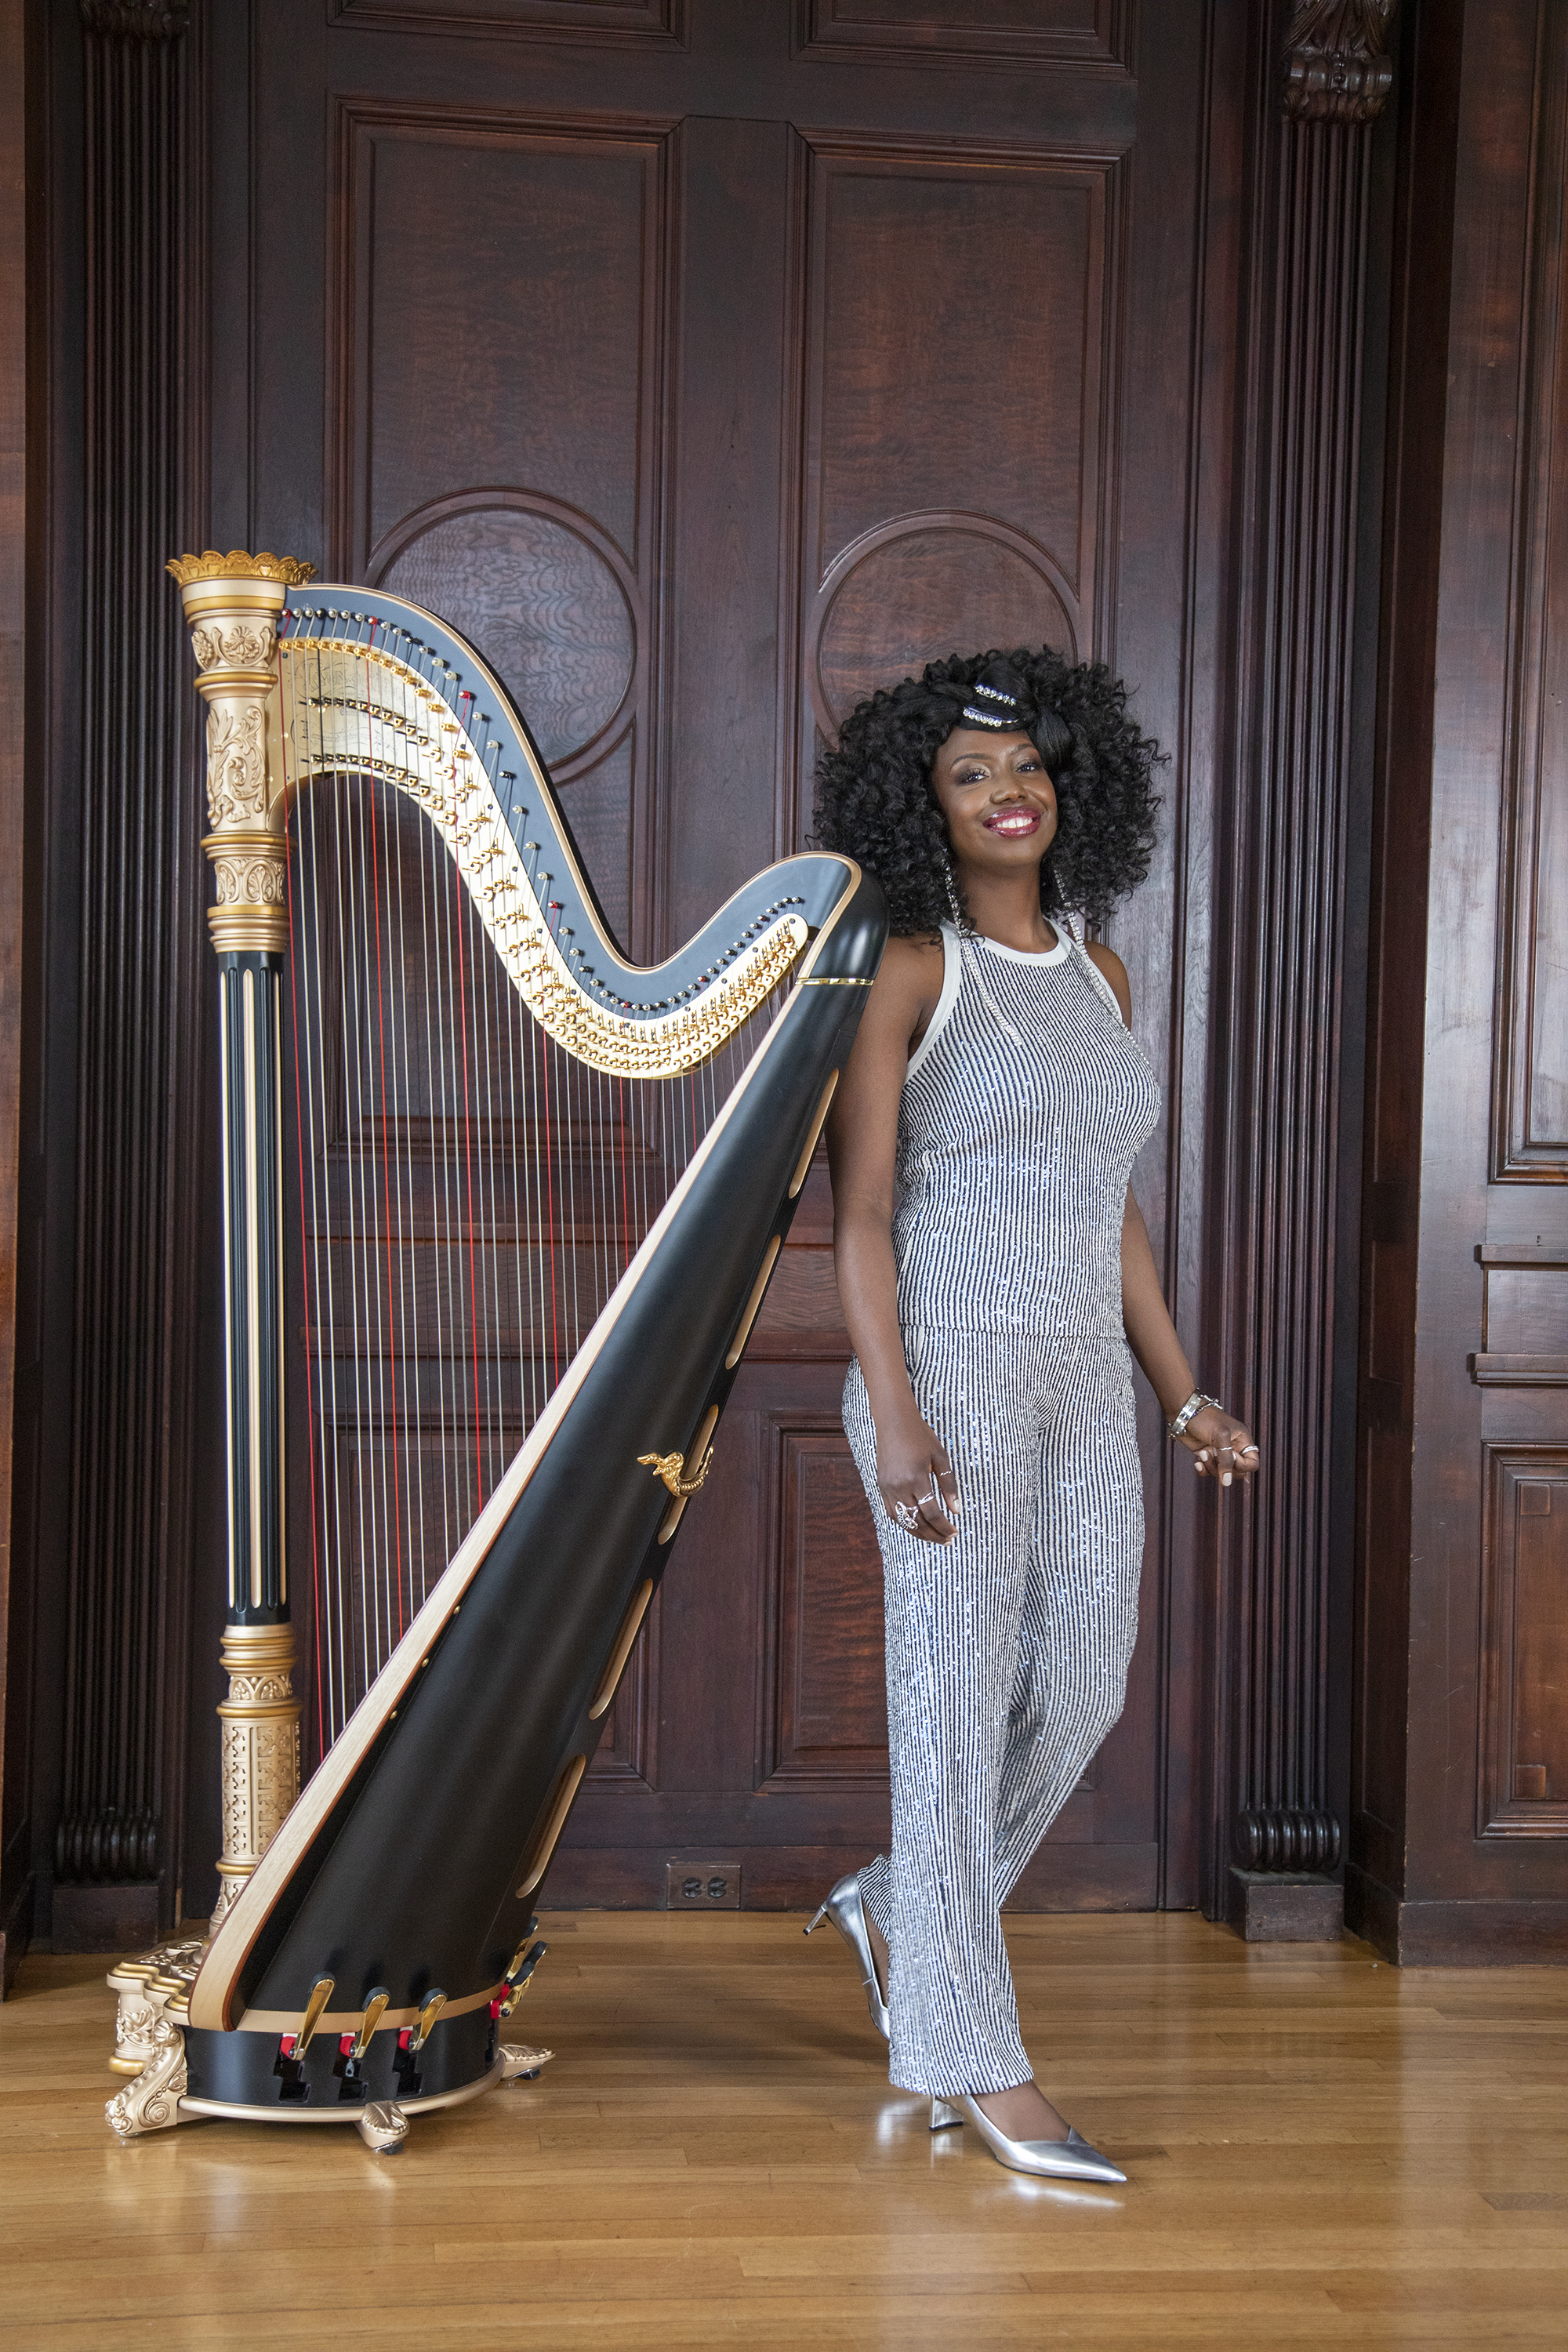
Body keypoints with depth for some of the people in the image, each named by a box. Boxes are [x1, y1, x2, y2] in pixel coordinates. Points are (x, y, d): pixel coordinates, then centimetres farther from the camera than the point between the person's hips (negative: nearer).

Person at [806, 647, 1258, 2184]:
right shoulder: (908, 970, -6)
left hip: (1083, 1383, 7)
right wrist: (893, 1410, -19)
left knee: (1081, 1692, 10)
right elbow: (859, 1207, -10)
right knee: (957, 1698, -1)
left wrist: (1186, 1393, 15)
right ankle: (973, 2059, 10)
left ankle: (897, 1910, 33)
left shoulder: (1097, 974, 13)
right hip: (952, 1367, -7)